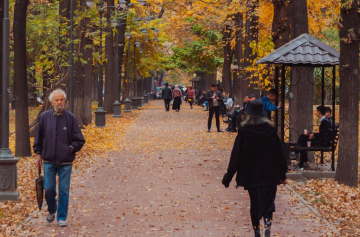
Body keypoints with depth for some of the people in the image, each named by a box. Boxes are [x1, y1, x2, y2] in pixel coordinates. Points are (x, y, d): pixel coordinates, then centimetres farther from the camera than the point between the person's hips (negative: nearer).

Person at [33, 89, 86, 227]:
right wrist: (38, 154, 9)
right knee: (49, 188, 2)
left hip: (66, 162, -1)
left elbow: (79, 140, 5)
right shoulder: (45, 117, 2)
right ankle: (52, 210, 29)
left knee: (64, 190, 1)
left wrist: (70, 148, -7)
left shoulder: (70, 118, -1)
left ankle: (62, 218, 10)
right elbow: (39, 138, 13)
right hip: (49, 160, 1)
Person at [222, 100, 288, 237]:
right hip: (270, 174, 0)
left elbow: (236, 155, -7)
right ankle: (267, 224, -24)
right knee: (268, 203, 1)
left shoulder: (244, 132, -9)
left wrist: (228, 176, -1)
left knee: (255, 203, 15)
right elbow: (279, 153, 2)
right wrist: (282, 174, 13)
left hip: (251, 175, 0)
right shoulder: (271, 130, -5)